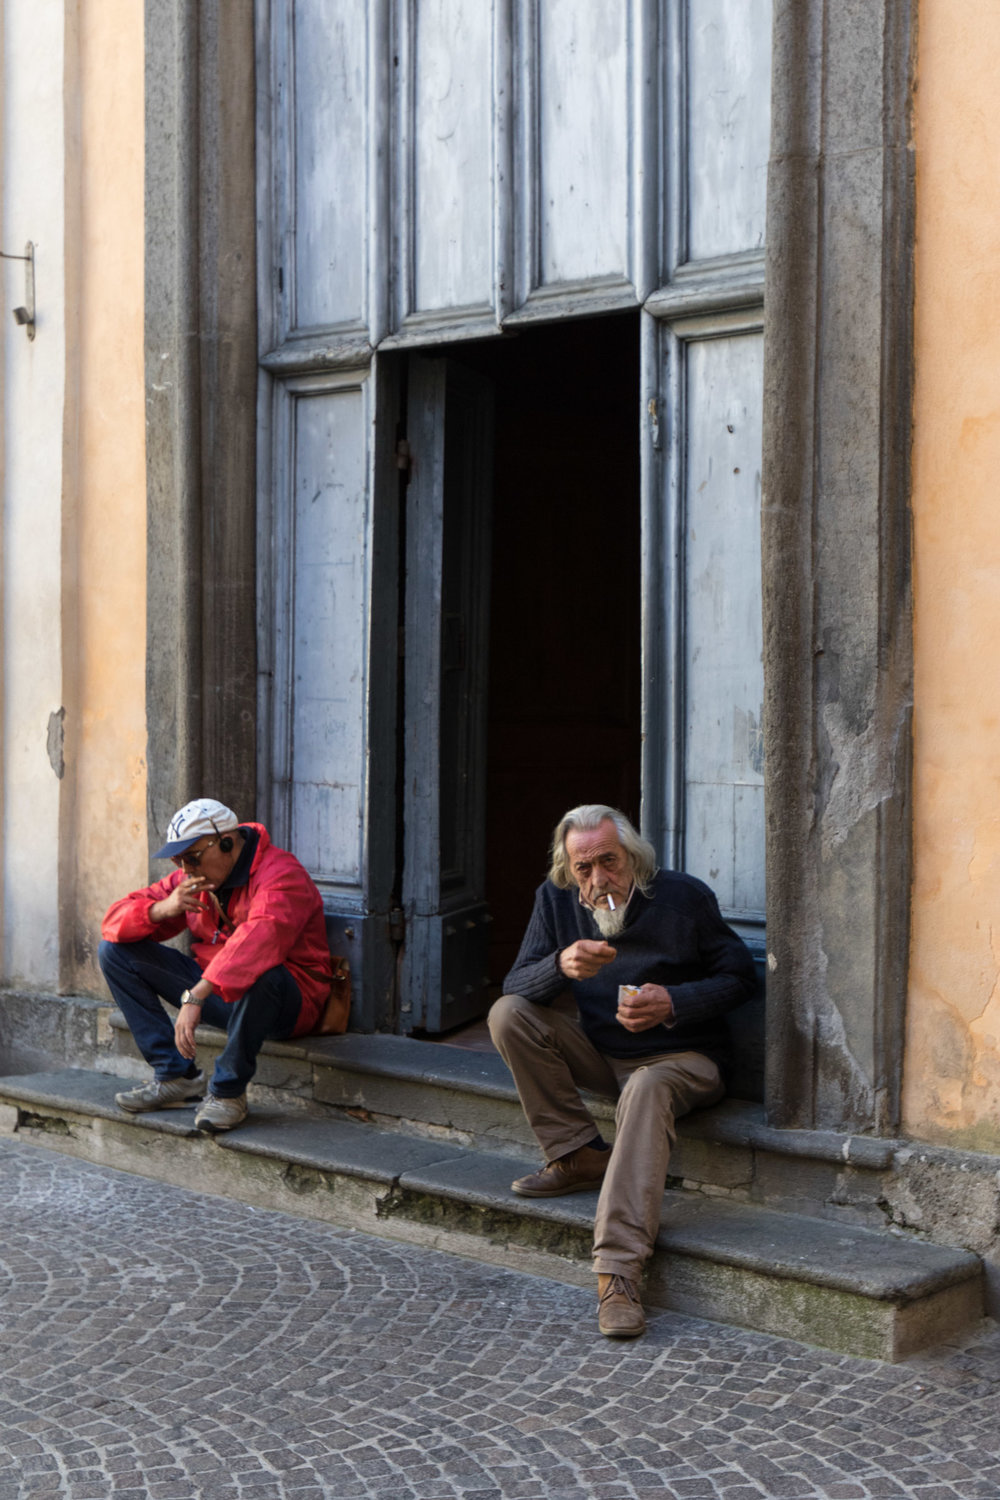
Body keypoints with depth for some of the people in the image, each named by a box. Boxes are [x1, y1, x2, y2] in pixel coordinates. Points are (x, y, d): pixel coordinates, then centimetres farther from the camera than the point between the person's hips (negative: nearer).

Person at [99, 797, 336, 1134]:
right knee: (115, 951, 1)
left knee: (259, 973, -43)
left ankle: (228, 1092, -20)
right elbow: (115, 922, 4)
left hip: (285, 998, -7)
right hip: (213, 987, 7)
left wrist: (196, 996, -49)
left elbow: (260, 939, -41)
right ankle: (176, 1074, -4)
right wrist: (164, 909, -18)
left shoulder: (280, 873, -20)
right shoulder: (192, 879, 3)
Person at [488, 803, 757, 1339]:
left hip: (679, 1058, -5)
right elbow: (516, 986, -7)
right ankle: (579, 1157, -9)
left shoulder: (684, 897, -11)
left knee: (646, 1091, -39)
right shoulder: (555, 900, -2)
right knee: (508, 1015, -15)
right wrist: (562, 967, -29)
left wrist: (674, 1003, -22)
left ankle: (618, 1273, -47)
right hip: (600, 1054, 5)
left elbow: (739, 977, -5)